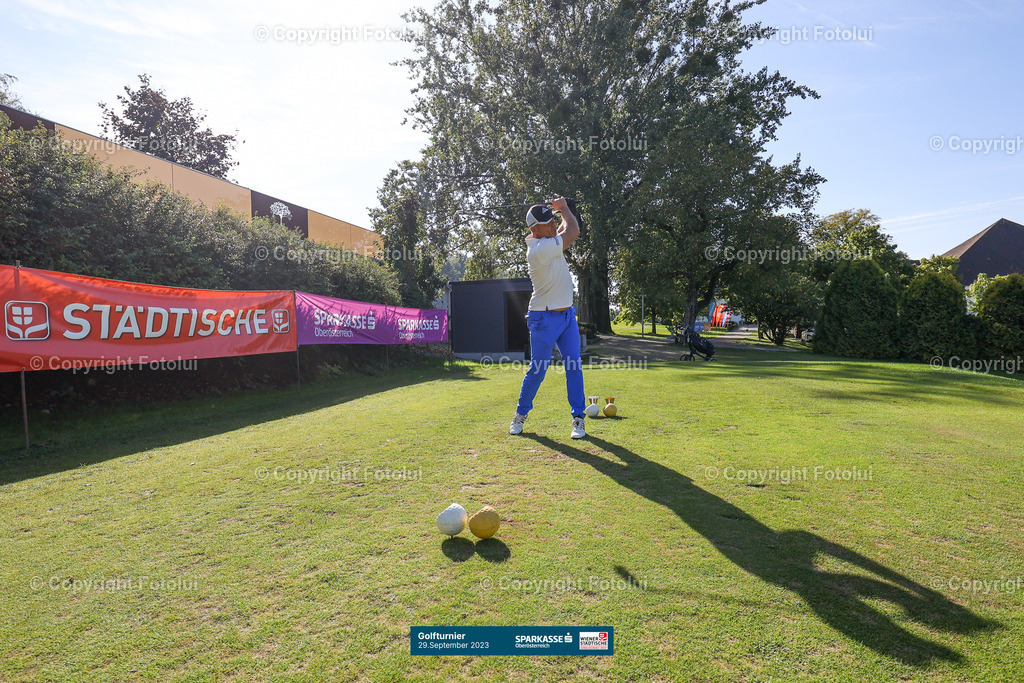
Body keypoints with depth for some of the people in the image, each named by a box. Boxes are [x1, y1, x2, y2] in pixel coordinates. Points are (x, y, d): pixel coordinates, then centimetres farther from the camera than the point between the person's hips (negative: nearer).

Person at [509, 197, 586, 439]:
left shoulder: (547, 242, 6)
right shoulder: (539, 249, -22)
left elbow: (569, 231, 23)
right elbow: (573, 232, -15)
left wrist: (563, 211, 8)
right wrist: (564, 208, 1)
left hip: (567, 315, 8)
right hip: (545, 319, -8)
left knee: (574, 367, 2)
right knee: (537, 369, 1)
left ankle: (578, 418, 10)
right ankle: (521, 414, 21)